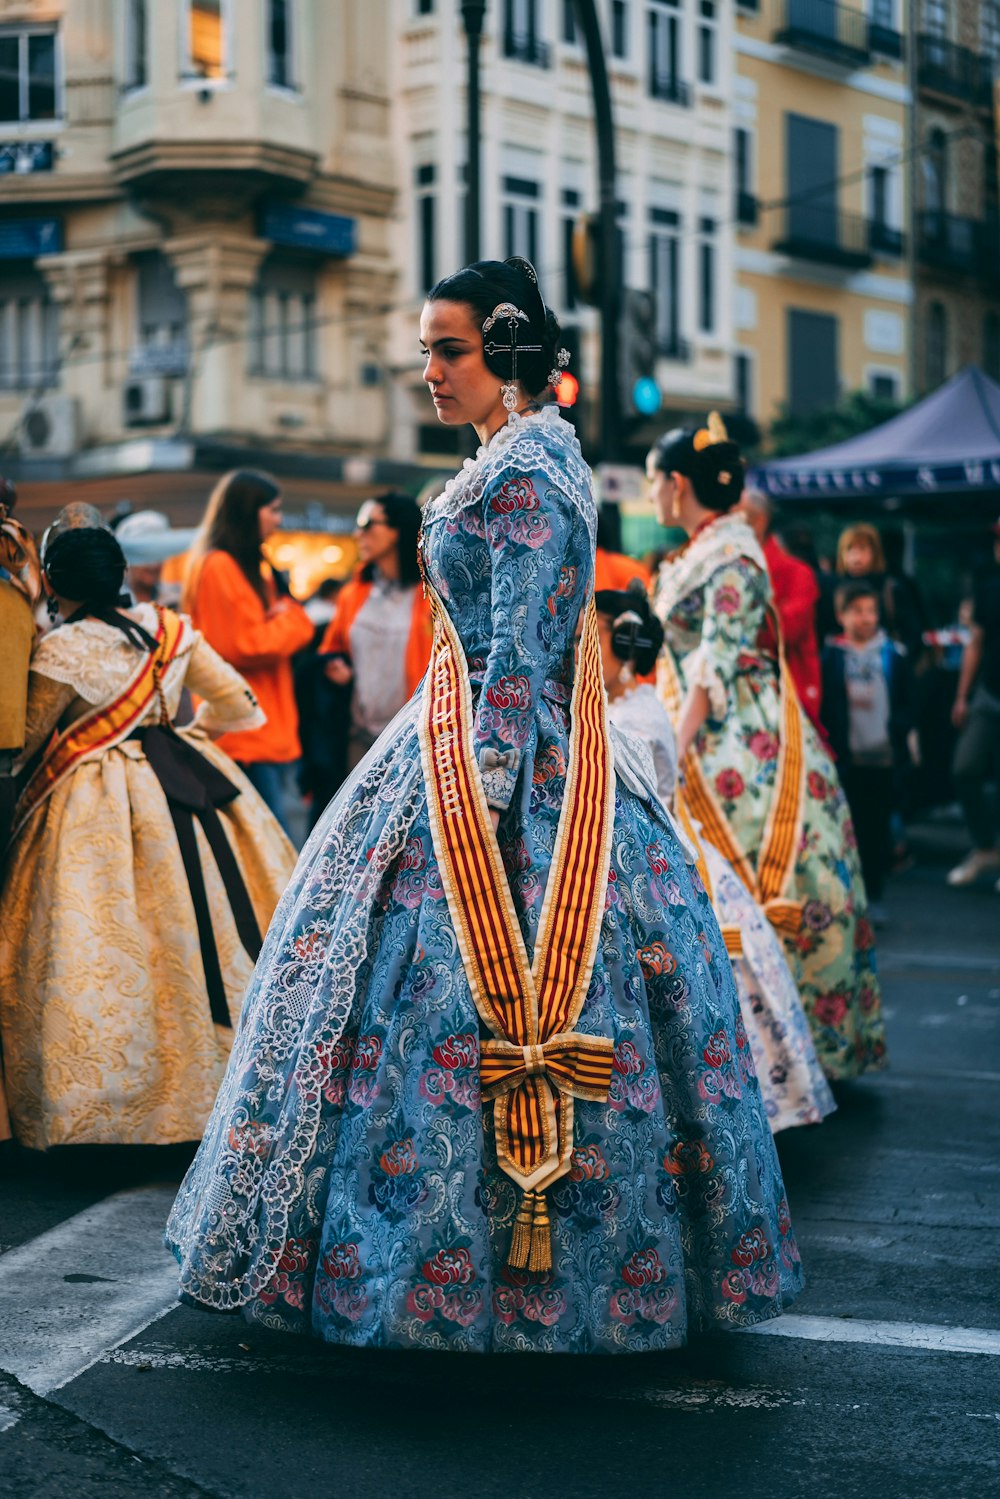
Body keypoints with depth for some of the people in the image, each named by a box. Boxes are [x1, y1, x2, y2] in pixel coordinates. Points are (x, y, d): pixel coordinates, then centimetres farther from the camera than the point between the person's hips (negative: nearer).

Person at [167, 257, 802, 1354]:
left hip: (506, 755, -10)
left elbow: (519, 659, -21)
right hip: (518, 753, 10)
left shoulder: (523, 471, -16)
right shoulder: (533, 454, 15)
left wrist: (481, 804, -22)